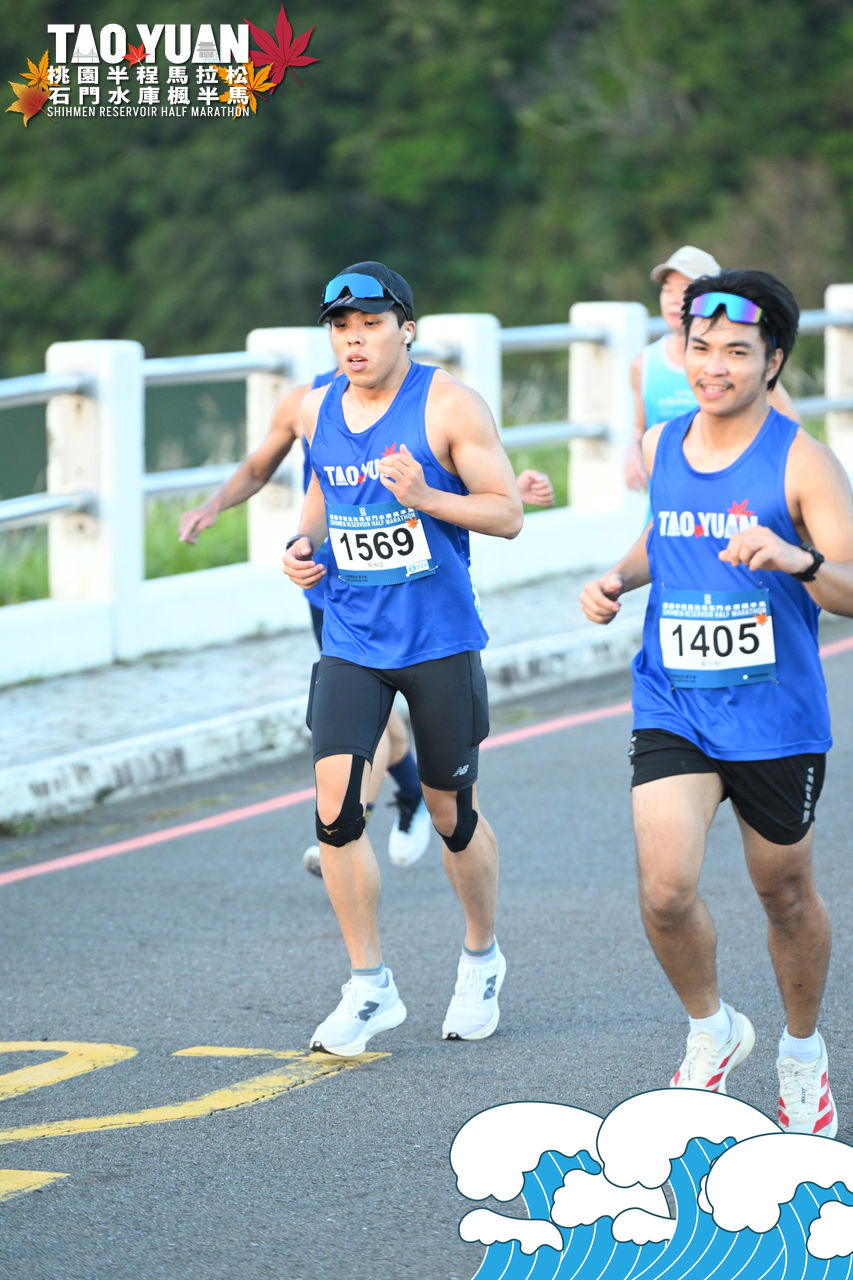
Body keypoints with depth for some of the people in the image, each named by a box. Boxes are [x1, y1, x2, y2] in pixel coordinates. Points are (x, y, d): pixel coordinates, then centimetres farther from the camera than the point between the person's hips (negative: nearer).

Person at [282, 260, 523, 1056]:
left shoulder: (449, 406, -10)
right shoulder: (317, 410, 5)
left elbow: (507, 513, -11)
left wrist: (423, 498, -26)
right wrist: (306, 540, 4)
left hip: (439, 641, -3)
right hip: (350, 642, 3)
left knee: (450, 813, 8)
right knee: (336, 807, -13)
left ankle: (481, 958, 34)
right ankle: (369, 985, -1)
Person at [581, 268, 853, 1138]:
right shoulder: (661, 447, 5)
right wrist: (619, 579, 8)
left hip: (776, 717, -3)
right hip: (672, 709, 3)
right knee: (665, 892, -15)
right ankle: (710, 1030, 13)